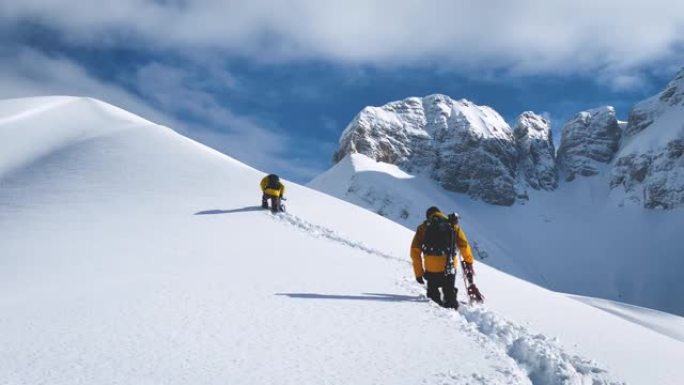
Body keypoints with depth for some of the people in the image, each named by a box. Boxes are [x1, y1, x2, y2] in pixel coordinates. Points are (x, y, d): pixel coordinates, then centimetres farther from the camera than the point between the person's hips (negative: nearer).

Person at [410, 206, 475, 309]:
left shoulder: (423, 227, 12)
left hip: (431, 267, 0)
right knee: (450, 294, 12)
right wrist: (469, 264, 12)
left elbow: (415, 251, 5)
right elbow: (464, 246, 4)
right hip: (449, 266, 0)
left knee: (433, 293, 17)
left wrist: (418, 273, 9)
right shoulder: (453, 225, 13)